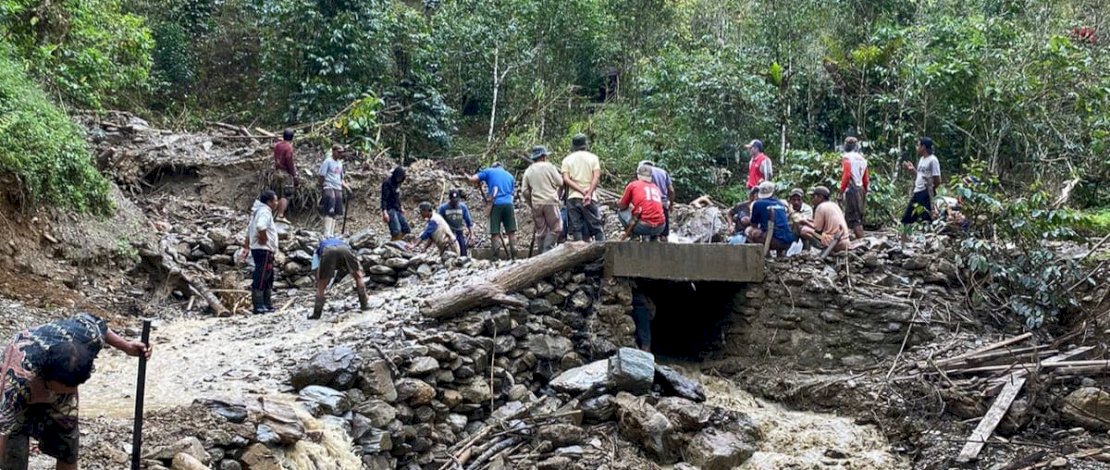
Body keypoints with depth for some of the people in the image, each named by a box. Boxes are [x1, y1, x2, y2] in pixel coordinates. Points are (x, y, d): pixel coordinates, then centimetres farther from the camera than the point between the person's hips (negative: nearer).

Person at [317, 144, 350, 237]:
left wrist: (345, 186, 10)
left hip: (338, 189, 8)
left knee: (335, 212, 5)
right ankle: (327, 233, -22)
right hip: (329, 187, -8)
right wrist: (322, 188, -9)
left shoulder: (340, 163, 20)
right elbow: (321, 176, -5)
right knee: (329, 211, -17)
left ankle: (331, 233, 9)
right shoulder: (328, 161, -3)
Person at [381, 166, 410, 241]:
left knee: (405, 229, 7)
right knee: (396, 231, -20)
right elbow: (384, 198, -20)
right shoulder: (387, 183, -14)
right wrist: (384, 212, -27)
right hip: (390, 209, -9)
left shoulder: (397, 182, 11)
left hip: (397, 209, 9)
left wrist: (401, 207, 26)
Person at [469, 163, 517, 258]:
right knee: (511, 230, 6)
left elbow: (472, 179, 5)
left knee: (494, 232, 0)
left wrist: (478, 183, 24)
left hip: (496, 204, -2)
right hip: (508, 203, 2)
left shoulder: (489, 171, 14)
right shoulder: (509, 176, 25)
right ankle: (513, 253, 1)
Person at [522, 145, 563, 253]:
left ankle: (543, 253, 8)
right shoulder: (548, 166, -1)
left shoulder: (528, 171, 11)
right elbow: (560, 182, -1)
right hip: (550, 201, -5)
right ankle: (547, 250, -14)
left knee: (541, 231, 9)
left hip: (536, 204, 5)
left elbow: (525, 191, 8)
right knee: (555, 228, -1)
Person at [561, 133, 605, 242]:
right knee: (597, 227, 1)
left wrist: (582, 191, -8)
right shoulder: (592, 157, 7)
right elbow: (597, 176, -7)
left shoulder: (567, 159, 10)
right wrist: (589, 193, -14)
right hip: (590, 198, -1)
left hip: (572, 197, 1)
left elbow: (566, 179, -3)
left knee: (576, 229, 0)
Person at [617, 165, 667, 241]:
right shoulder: (657, 188, 18)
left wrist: (617, 204, 37)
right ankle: (654, 238, 16)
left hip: (643, 226, -5)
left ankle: (635, 236, 5)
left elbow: (622, 206, 13)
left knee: (622, 212, 18)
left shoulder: (633, 184, 7)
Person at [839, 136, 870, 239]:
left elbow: (846, 175, -17)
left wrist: (841, 191, -14)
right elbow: (866, 179, 18)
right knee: (859, 218, 15)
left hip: (851, 189, -8)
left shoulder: (847, 157, -6)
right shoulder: (862, 158, 16)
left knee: (854, 219, -9)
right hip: (861, 189, 8)